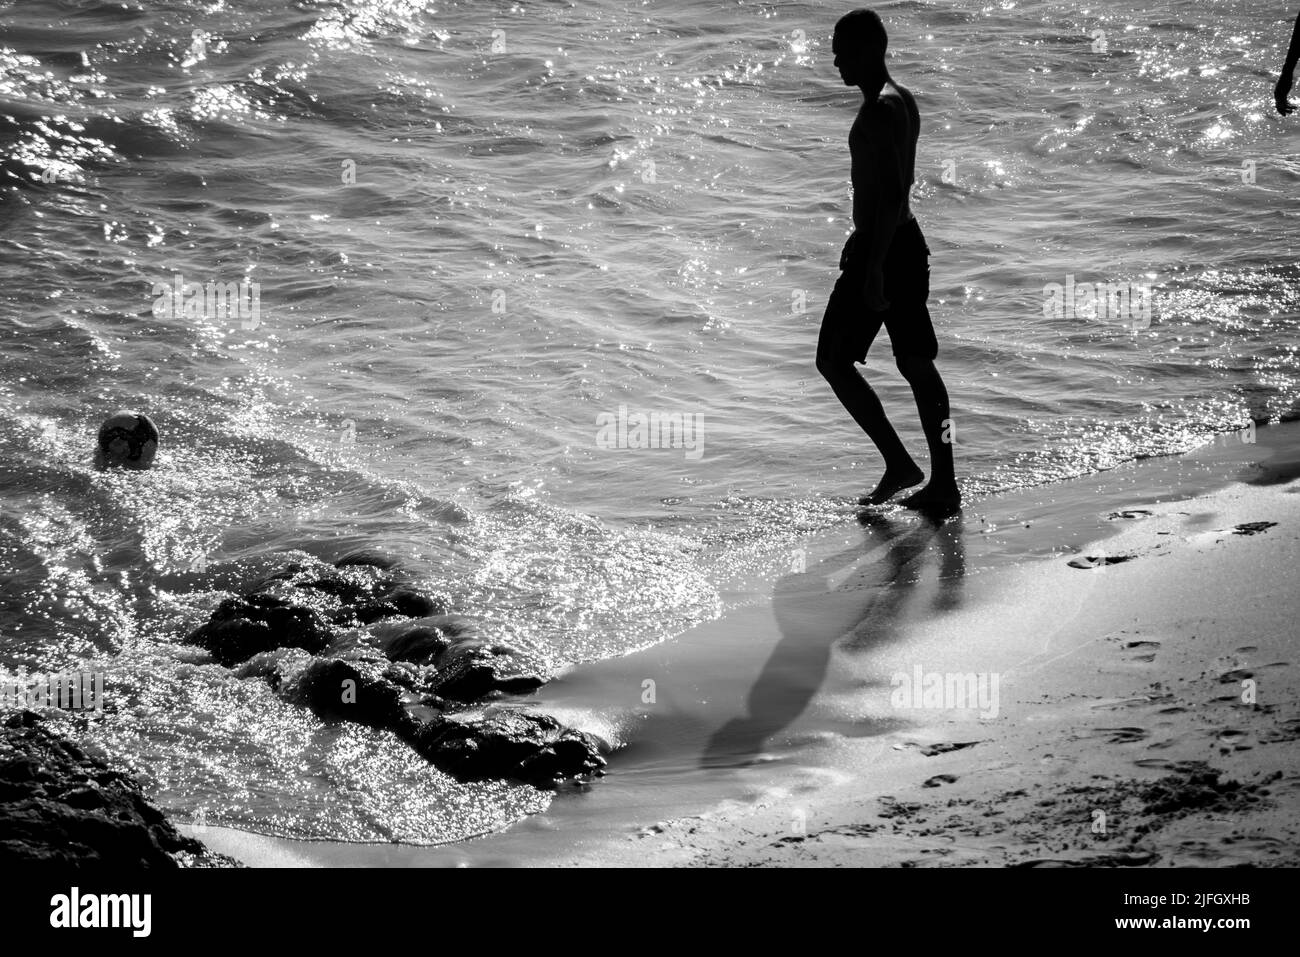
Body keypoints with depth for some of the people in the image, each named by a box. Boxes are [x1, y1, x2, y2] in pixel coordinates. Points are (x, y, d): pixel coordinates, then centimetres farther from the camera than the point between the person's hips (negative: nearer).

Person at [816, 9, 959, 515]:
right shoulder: (903, 101, 13)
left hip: (881, 250, -10)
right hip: (908, 243, 10)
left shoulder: (880, 110, -19)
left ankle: (899, 464, 1)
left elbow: (892, 192, -25)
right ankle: (943, 485, 14)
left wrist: (873, 268, -26)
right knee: (917, 365, 11)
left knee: (833, 361, 0)